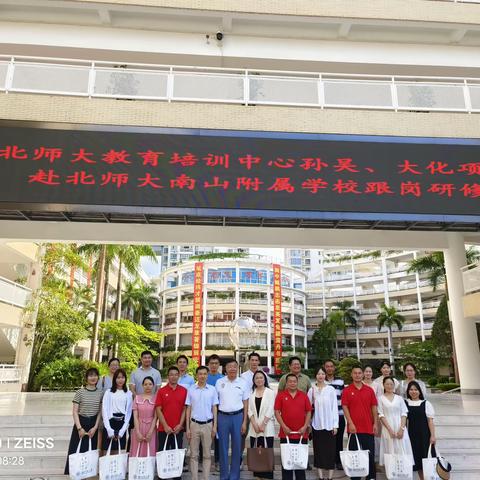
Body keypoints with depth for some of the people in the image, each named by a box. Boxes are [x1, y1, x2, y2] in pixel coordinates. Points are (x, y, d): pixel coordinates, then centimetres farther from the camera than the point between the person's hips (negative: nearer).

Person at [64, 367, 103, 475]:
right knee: (76, 451, -1)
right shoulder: (80, 392, -5)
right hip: (81, 423, -2)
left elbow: (100, 412, 4)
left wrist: (95, 427, -6)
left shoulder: (100, 393, 2)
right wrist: (79, 428, -13)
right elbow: (75, 411, -6)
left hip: (93, 425, 2)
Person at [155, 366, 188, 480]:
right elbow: (158, 410, -5)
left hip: (178, 429, 1)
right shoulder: (161, 391, -2)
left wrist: (180, 424, -7)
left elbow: (185, 409, 3)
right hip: (164, 429, -1)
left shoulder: (184, 391, 1)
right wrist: (165, 426, -11)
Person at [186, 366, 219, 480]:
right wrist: (187, 428, -1)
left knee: (207, 454, 8)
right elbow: (188, 409, 3)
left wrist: (215, 426, -1)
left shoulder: (212, 389, 0)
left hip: (208, 424, 0)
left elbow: (214, 409, 4)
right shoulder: (191, 389, 0)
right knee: (194, 454, 7)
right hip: (194, 424, 0)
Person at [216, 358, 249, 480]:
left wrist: (244, 422, -1)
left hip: (238, 416, 0)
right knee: (223, 447, 6)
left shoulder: (242, 383, 1)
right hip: (222, 416, 0)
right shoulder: (219, 382, 1)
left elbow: (246, 404, 4)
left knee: (237, 447, 6)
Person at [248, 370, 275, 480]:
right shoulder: (251, 393, 8)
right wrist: (255, 424, -6)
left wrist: (263, 424, -11)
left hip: (267, 427, -3)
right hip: (254, 427, 3)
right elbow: (249, 410, 4)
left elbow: (270, 410, -6)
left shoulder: (270, 392, -1)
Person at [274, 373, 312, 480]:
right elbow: (277, 412, -2)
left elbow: (308, 412, 6)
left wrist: (305, 426, -4)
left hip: (301, 434, 1)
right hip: (286, 433, -1)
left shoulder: (304, 395, 5)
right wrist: (284, 426, -11)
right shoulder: (281, 395, 0)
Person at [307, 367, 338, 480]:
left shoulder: (331, 389, -2)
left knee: (330, 450, 1)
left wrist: (335, 425, -3)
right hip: (317, 424, 1)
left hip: (329, 424, -1)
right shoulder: (312, 390, 1)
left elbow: (335, 407, -1)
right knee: (318, 450, 6)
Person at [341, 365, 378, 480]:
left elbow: (374, 407, 7)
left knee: (370, 454, 7)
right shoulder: (346, 390, -2)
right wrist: (350, 423, -13)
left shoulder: (369, 390, 5)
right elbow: (345, 407, -5)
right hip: (354, 427, -2)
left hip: (368, 427, 2)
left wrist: (375, 423, 1)